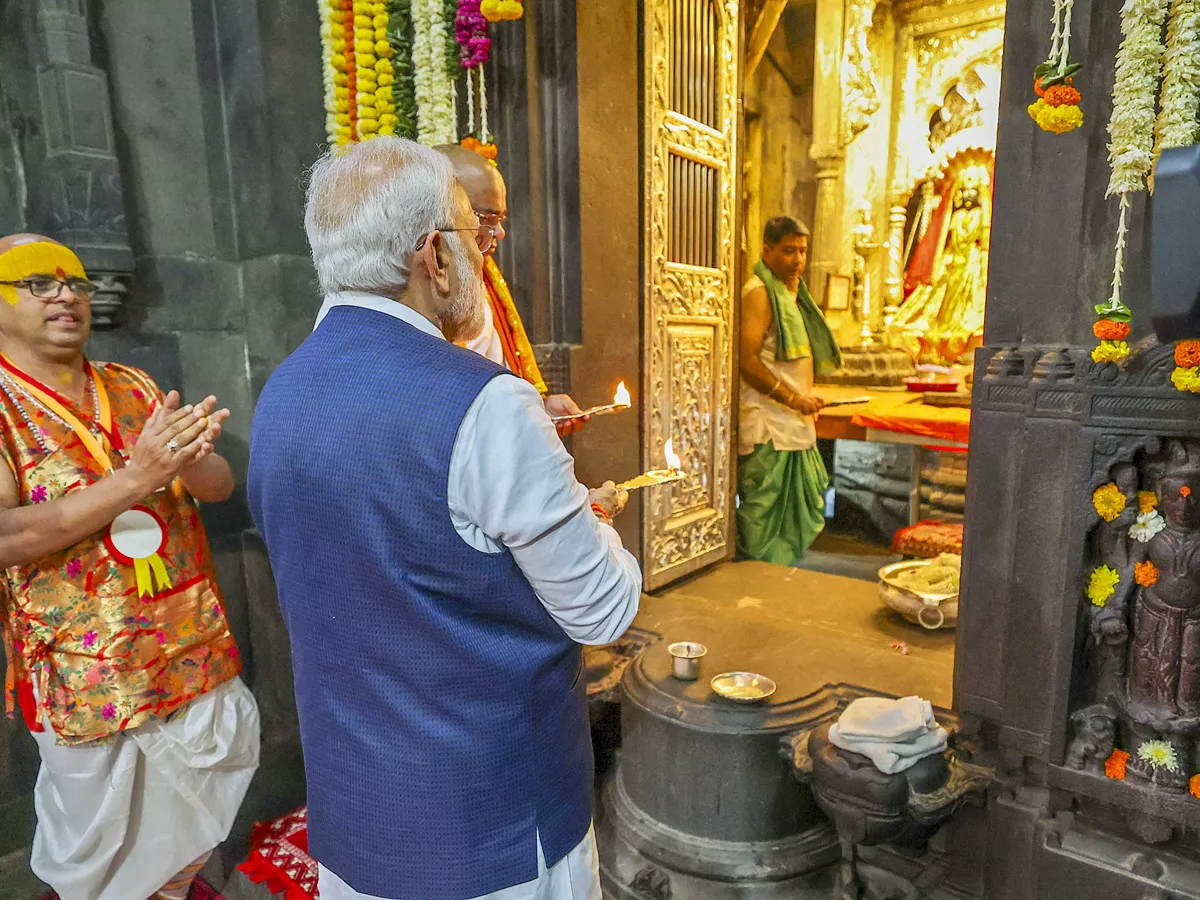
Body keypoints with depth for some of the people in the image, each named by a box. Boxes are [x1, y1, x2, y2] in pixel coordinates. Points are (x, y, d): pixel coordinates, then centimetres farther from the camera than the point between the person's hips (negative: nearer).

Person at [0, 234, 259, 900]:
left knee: (195, 824, 23)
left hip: (198, 657, 4)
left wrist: (189, 458, -23)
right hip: (90, 680, -4)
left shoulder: (133, 388, 5)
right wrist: (134, 478, -31)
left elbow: (219, 485, 0)